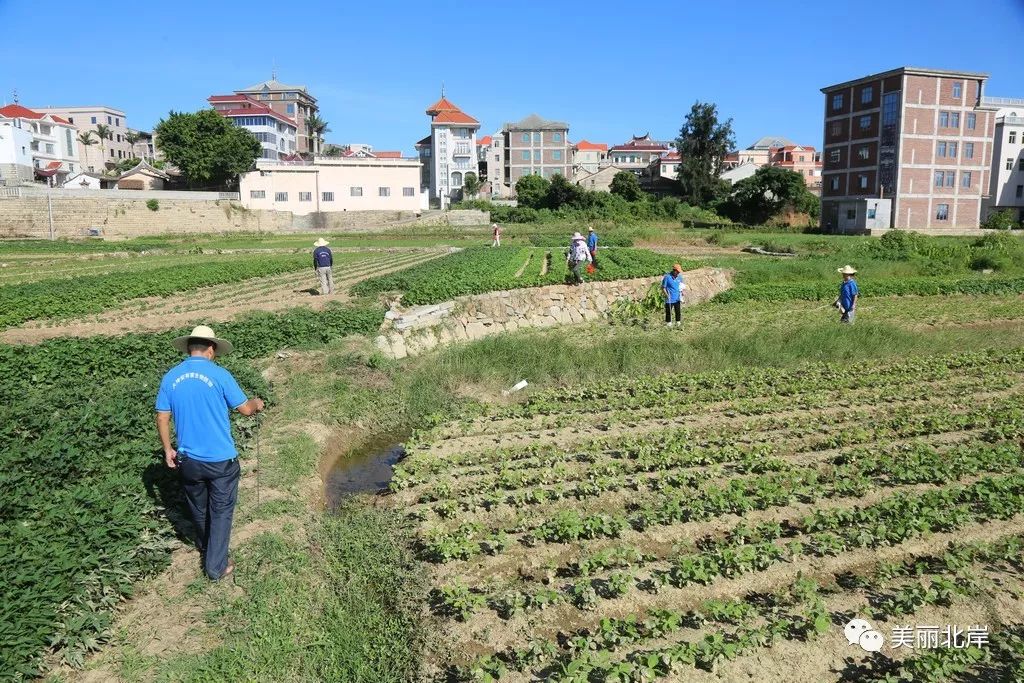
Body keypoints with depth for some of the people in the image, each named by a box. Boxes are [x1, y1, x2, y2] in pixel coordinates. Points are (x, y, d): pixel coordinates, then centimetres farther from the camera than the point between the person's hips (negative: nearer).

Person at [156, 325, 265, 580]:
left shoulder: (170, 377, -2)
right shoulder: (219, 375, -15)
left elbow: (162, 419, 2)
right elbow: (245, 409, -7)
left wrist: (168, 449, 14)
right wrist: (256, 404, 15)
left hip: (188, 459, 4)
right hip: (221, 460, -4)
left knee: (198, 508, 25)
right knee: (221, 511, 11)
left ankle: (204, 548, 48)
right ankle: (216, 566, 17)